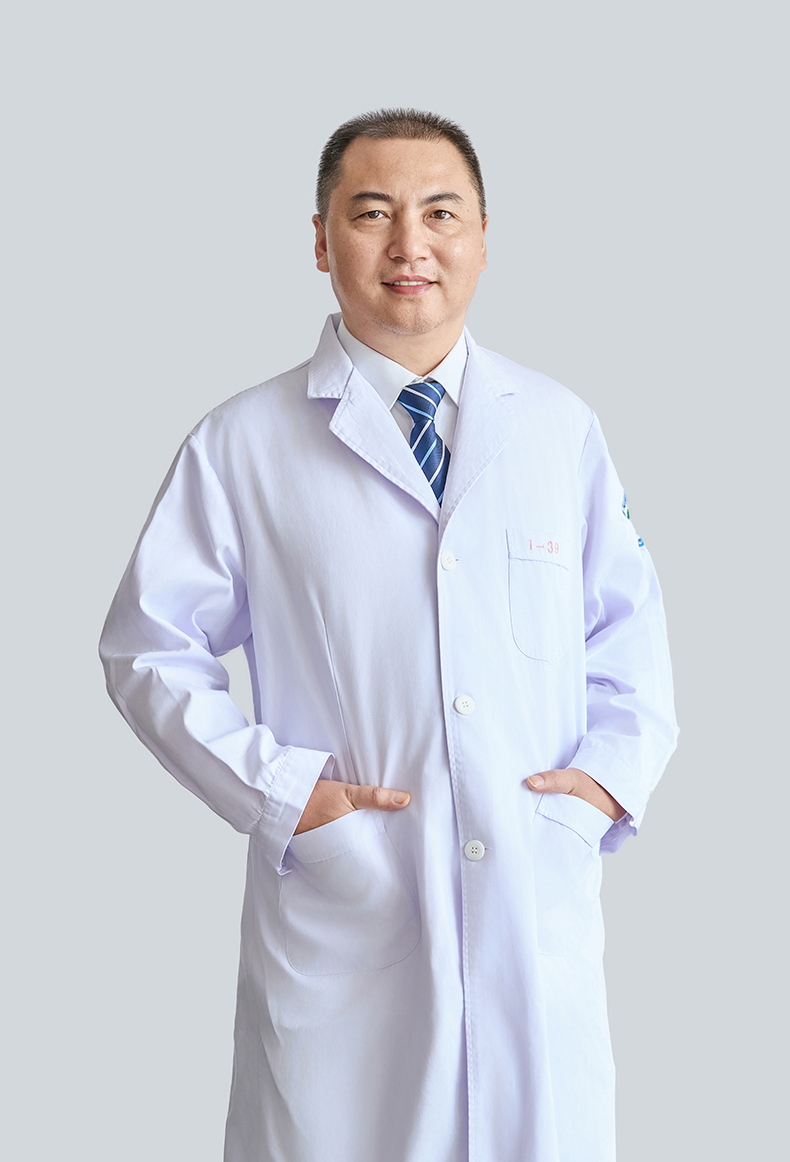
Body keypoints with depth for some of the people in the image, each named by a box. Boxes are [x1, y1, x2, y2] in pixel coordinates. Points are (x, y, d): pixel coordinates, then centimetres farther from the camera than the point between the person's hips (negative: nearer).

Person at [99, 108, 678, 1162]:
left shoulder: (562, 430, 7)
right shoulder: (242, 447, -1)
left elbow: (628, 622, 15)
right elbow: (147, 650, 1)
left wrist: (615, 767, -1)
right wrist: (274, 790, -9)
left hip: (541, 906, 2)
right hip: (341, 913, -2)